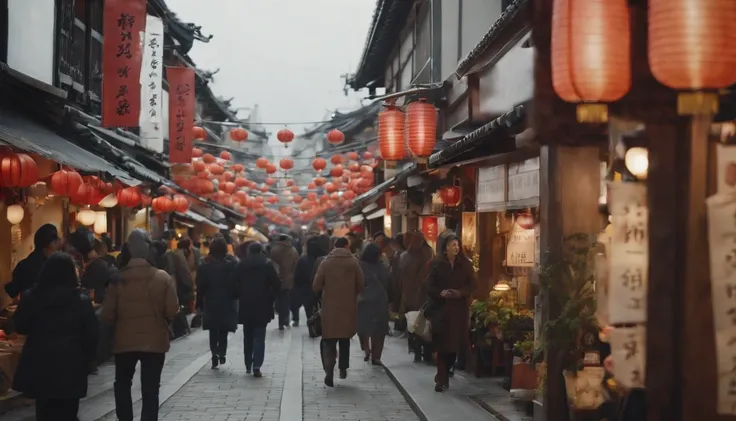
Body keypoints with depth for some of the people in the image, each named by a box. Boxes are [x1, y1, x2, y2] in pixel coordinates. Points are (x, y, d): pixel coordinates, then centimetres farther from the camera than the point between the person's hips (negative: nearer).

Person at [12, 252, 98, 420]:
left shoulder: (31, 296, -2)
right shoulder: (81, 300, -7)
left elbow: (21, 327, 9)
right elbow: (91, 335, -4)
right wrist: (88, 358, 9)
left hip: (40, 364, 2)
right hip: (70, 365, -2)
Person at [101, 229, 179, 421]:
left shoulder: (118, 279, -8)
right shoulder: (163, 277, -9)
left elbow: (107, 315, -5)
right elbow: (172, 312, -9)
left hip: (125, 341, 1)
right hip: (155, 341, -1)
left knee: (122, 384, 21)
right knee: (150, 390, 6)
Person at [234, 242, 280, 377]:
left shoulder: (241, 265, 2)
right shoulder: (267, 264, -3)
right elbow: (277, 285, -8)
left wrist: (241, 298, 12)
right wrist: (270, 299, 3)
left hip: (245, 306, 2)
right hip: (262, 306, -2)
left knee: (248, 336, 16)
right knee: (259, 337, -1)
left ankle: (248, 365, 22)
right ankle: (256, 366, -13)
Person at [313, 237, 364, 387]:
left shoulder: (326, 262, -4)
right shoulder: (353, 262, -4)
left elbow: (316, 287, -5)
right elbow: (360, 286, -3)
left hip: (329, 308, -1)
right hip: (348, 307, 1)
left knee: (329, 340, 2)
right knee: (345, 339, 19)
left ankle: (329, 370, -17)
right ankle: (343, 368, 23)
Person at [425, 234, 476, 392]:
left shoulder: (465, 264, 5)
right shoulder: (437, 264, 1)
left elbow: (472, 285, 4)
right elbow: (429, 286, 1)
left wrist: (460, 293, -14)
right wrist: (440, 293, -18)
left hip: (459, 309, 2)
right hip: (441, 308, -2)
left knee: (454, 344, 2)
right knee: (442, 344, -7)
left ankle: (443, 376, 21)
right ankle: (442, 379, -4)